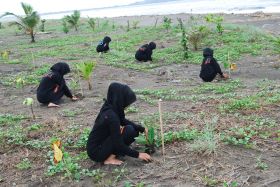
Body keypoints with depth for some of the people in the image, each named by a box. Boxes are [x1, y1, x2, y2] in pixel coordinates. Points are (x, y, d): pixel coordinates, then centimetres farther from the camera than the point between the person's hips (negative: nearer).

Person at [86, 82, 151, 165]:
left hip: (101, 143, 9)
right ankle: (109, 158, -9)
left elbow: (123, 121, 18)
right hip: (96, 152, -9)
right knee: (129, 130, -18)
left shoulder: (110, 107, -2)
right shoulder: (111, 116, -28)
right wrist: (138, 155, -14)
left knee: (134, 130, 7)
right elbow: (119, 145, -23)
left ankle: (111, 153, 7)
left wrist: (142, 129, 11)